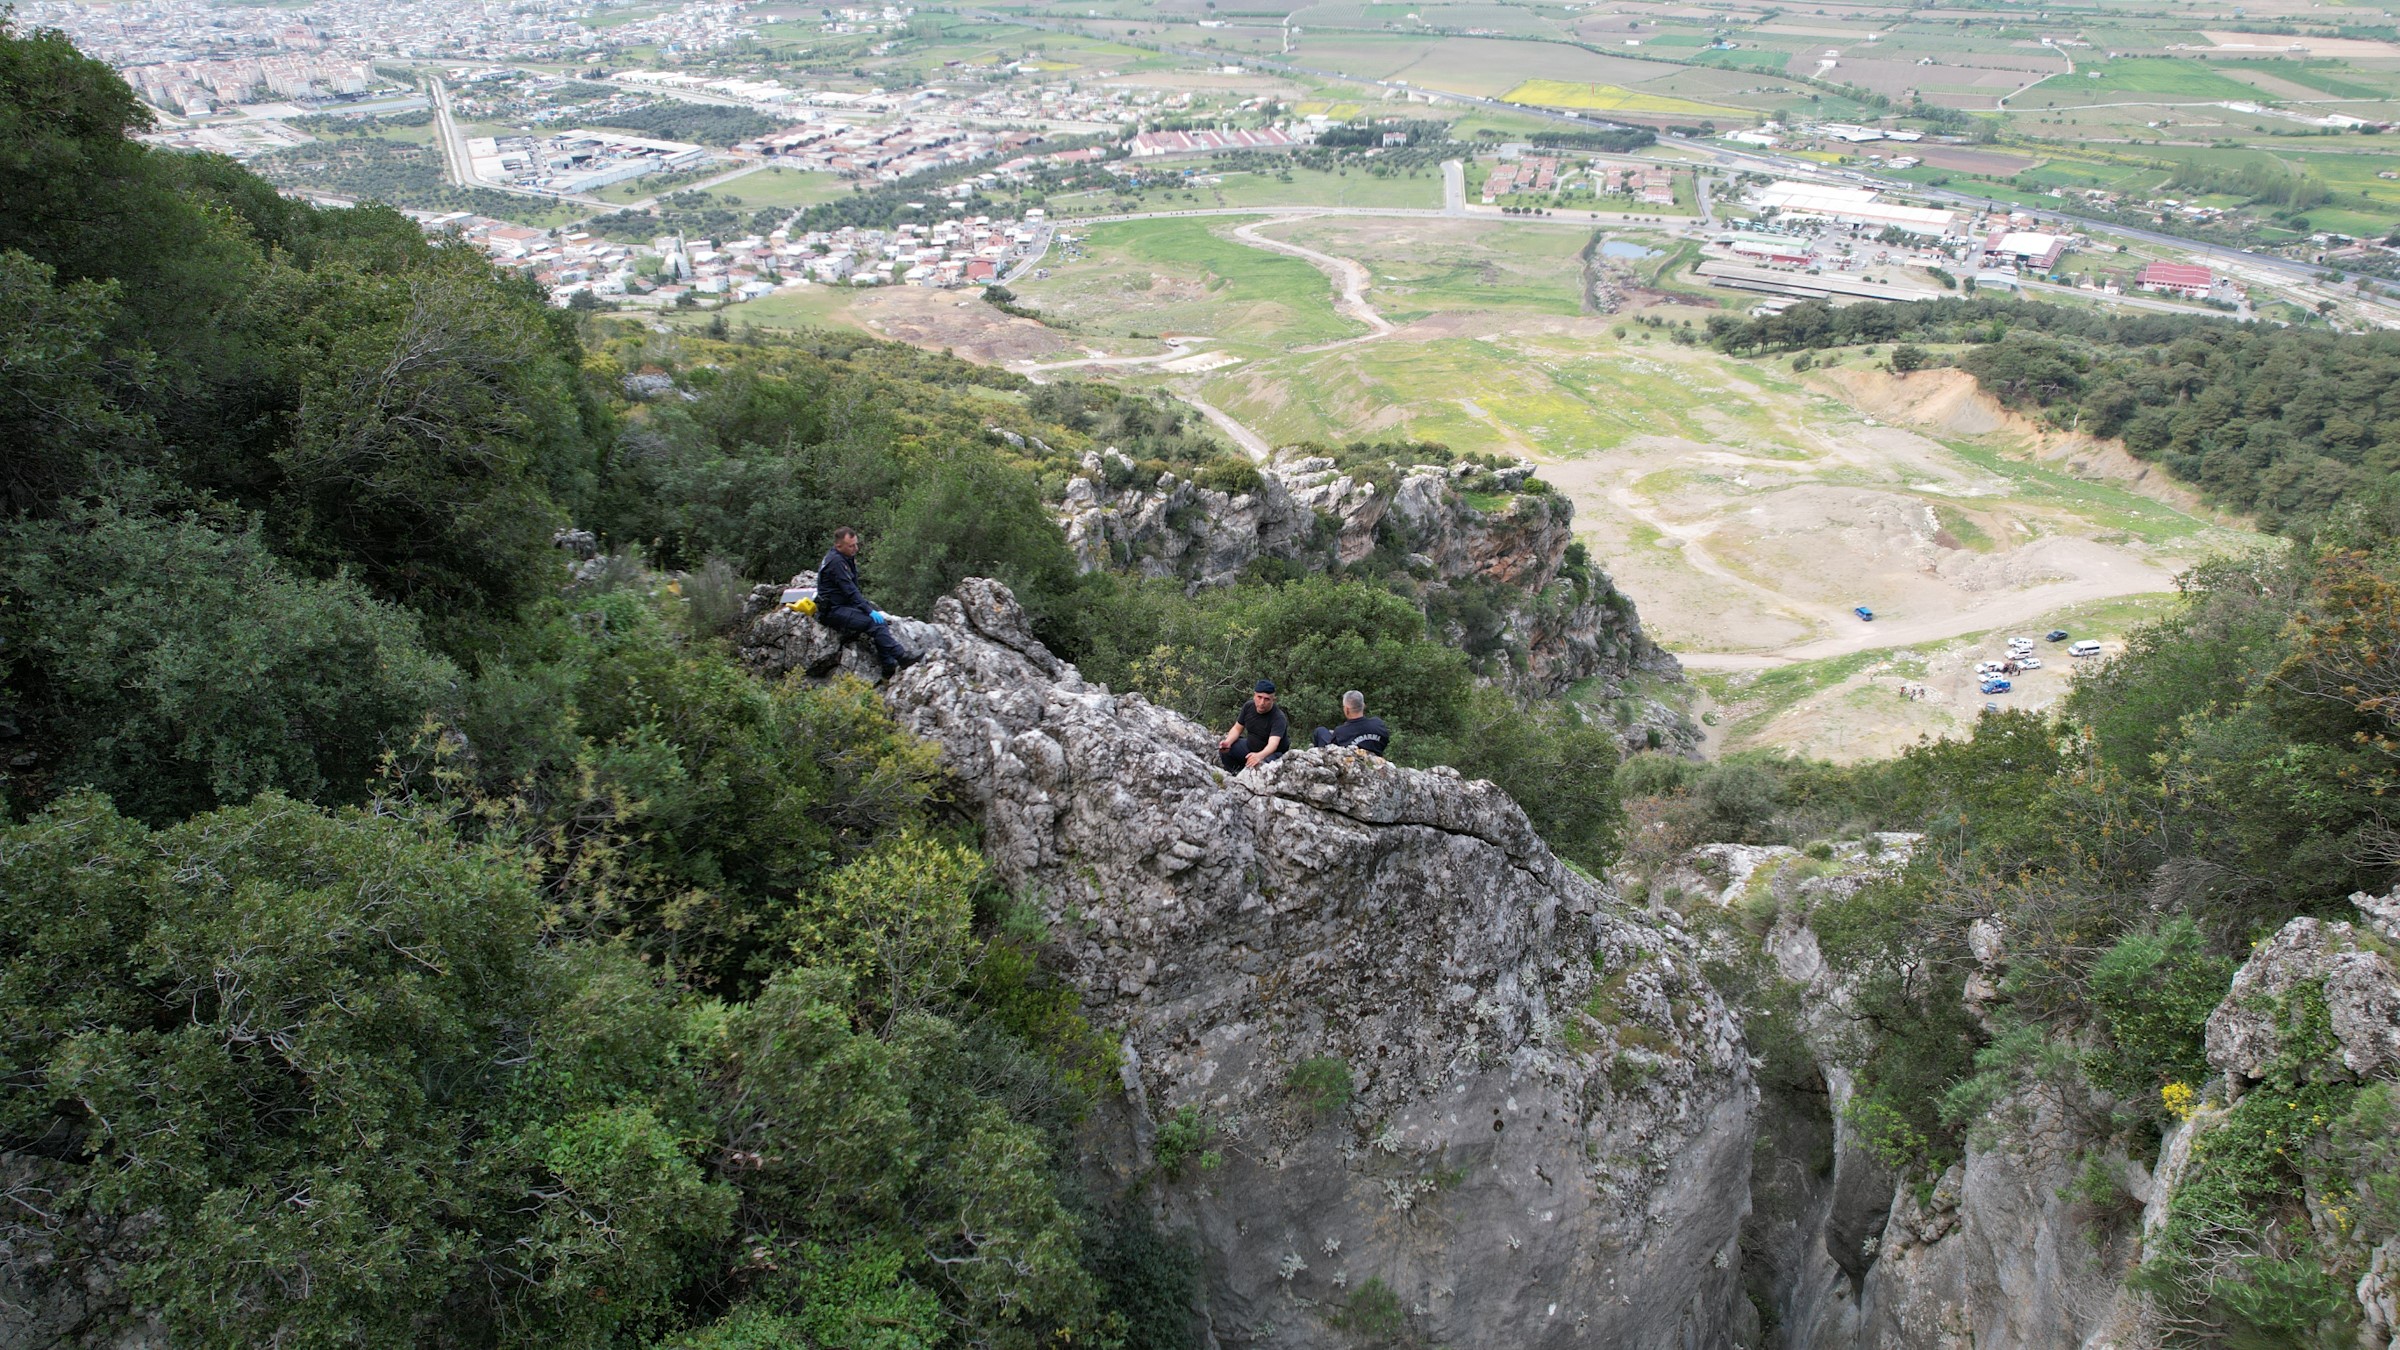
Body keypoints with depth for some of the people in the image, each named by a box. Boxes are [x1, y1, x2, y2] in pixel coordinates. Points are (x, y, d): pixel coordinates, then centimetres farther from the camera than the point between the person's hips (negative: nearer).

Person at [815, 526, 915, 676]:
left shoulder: (846, 558, 13)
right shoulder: (835, 561, -18)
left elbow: (853, 588, 19)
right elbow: (850, 591, -22)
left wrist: (871, 608, 9)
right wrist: (870, 611, -22)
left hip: (845, 606, 10)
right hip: (833, 611, -10)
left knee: (881, 619, -5)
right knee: (875, 623, -23)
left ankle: (889, 666, -9)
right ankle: (902, 659, -25)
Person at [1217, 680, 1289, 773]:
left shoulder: (1278, 718, -28)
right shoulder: (1248, 706, -8)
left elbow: (1273, 744, -43)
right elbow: (1237, 728, 3)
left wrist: (1259, 756, -64)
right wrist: (1228, 742, -19)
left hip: (1273, 753, -6)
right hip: (1250, 746, 6)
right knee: (1224, 749, -13)